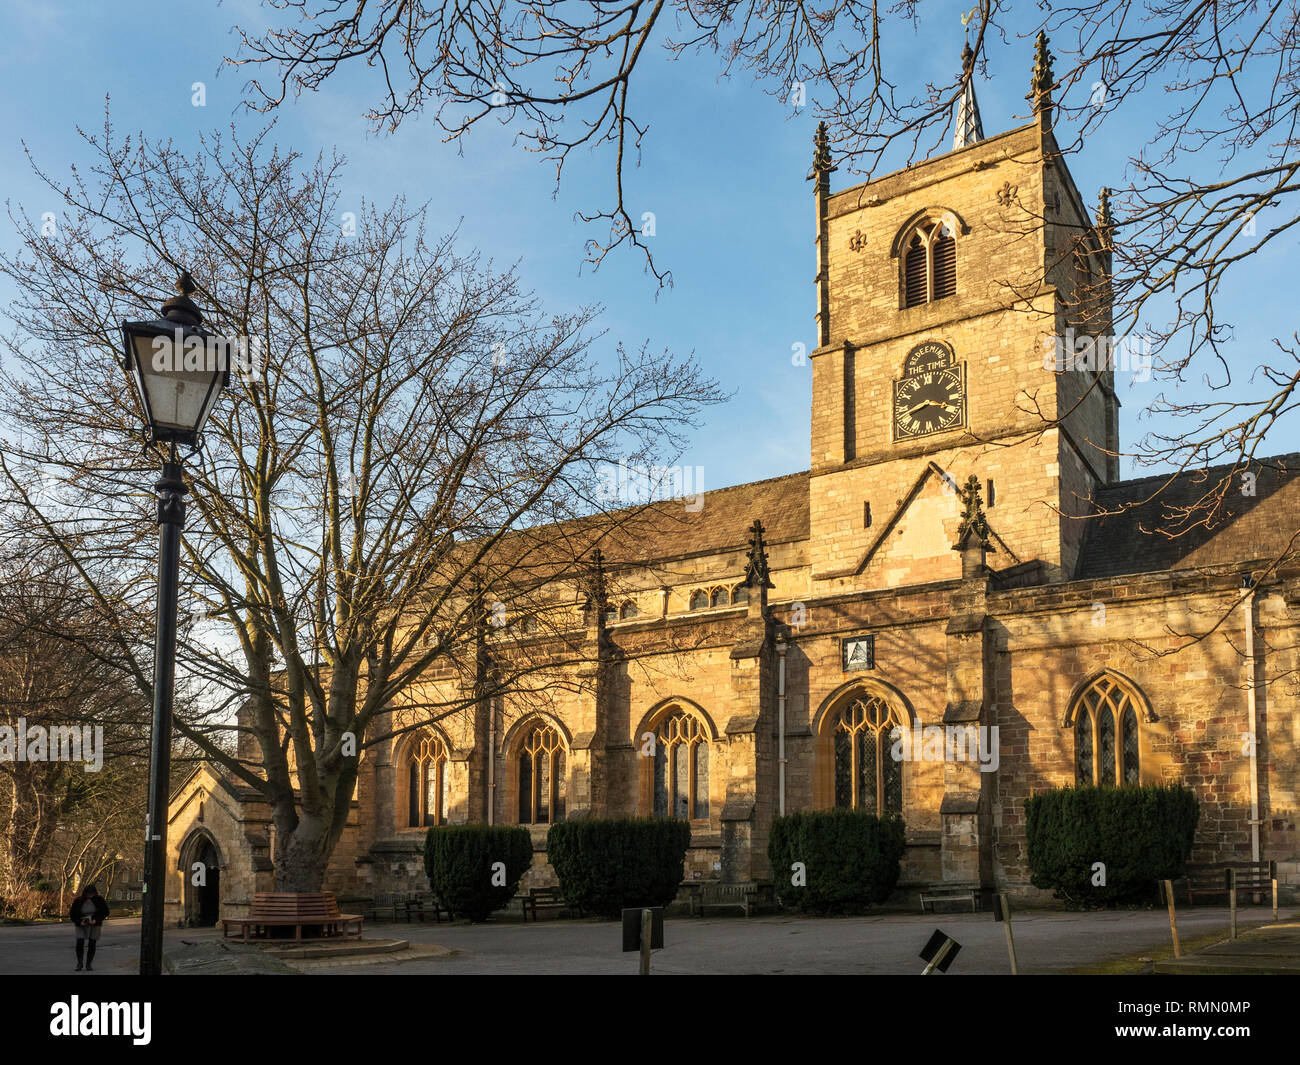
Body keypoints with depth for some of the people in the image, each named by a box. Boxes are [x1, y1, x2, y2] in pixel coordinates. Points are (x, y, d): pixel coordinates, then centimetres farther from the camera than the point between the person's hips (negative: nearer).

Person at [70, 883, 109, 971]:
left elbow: (106, 912, -3)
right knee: (80, 942, -14)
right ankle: (79, 963, 1)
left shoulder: (99, 900, -8)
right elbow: (72, 915, 1)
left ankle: (88, 964, 9)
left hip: (95, 924, 0)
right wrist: (79, 922, -17)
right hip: (82, 925, 0)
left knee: (92, 944, -4)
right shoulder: (78, 901, -7)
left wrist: (96, 920, -17)